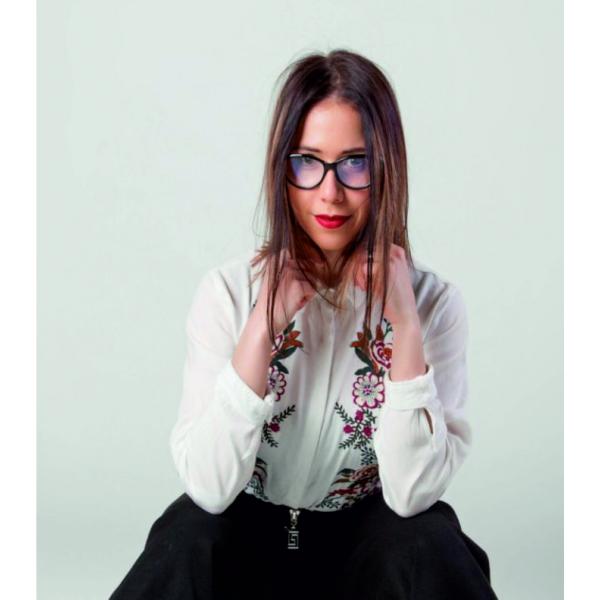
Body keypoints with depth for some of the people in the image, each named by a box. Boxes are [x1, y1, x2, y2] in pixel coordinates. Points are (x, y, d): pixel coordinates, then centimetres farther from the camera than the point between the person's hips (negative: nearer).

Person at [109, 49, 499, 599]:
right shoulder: (229, 290, -11)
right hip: (246, 534, 0)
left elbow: (413, 493, -18)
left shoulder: (433, 300, -11)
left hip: (371, 541, 1)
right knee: (191, 536, -31)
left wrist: (406, 326, -26)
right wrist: (264, 325, -26)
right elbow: (208, 487, -19)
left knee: (429, 547, -29)